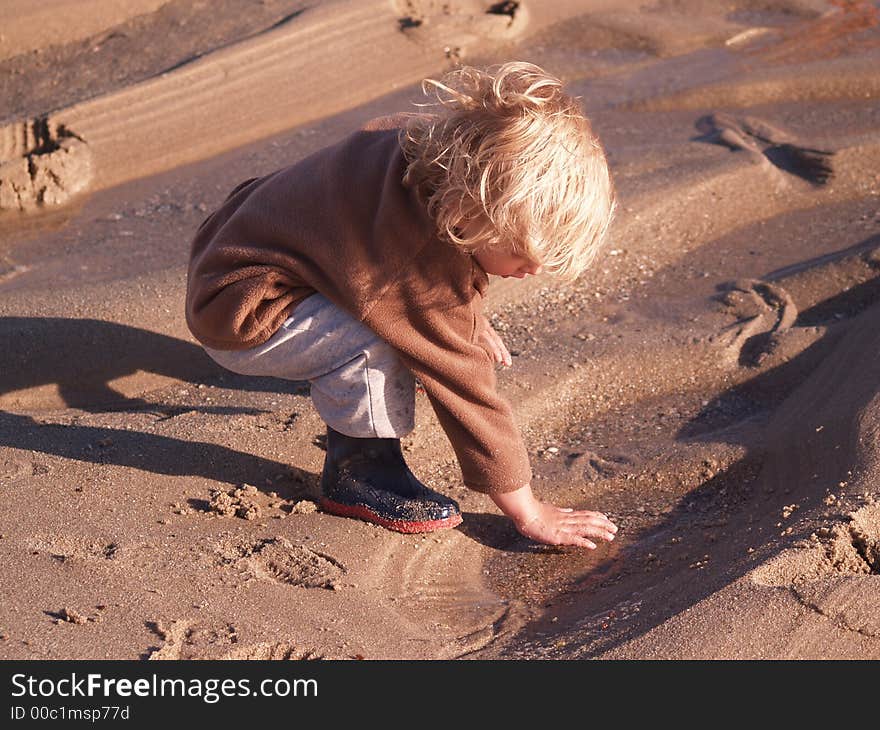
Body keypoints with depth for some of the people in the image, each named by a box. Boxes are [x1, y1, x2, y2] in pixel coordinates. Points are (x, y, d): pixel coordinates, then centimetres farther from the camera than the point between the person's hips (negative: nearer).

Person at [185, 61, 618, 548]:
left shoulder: (439, 145, -12)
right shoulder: (424, 259, -35)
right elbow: (464, 384, -28)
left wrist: (471, 321, 19)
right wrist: (528, 513, -19)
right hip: (236, 317, -9)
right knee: (376, 340, -32)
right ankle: (357, 471, -9)